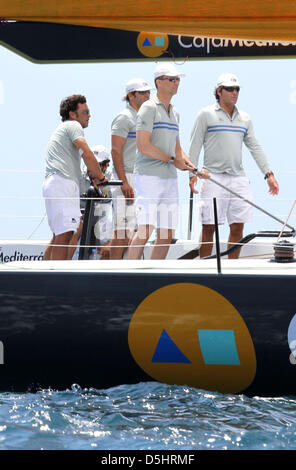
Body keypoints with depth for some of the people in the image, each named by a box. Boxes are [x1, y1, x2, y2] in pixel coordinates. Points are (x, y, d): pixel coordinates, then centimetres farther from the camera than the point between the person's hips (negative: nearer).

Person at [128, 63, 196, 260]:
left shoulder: (175, 112, 20)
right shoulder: (149, 108, -6)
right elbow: (143, 146, -15)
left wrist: (193, 168, 9)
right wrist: (173, 160, -10)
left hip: (170, 178, 8)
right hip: (149, 176, -8)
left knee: (167, 234, 5)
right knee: (145, 230, -15)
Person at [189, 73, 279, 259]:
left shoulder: (245, 118, 16)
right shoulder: (206, 115, 2)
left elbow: (255, 147, 17)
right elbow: (195, 146, 0)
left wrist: (269, 174, 9)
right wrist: (193, 174, -9)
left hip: (239, 179, 5)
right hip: (213, 178, -5)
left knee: (238, 226, 2)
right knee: (209, 227, -6)